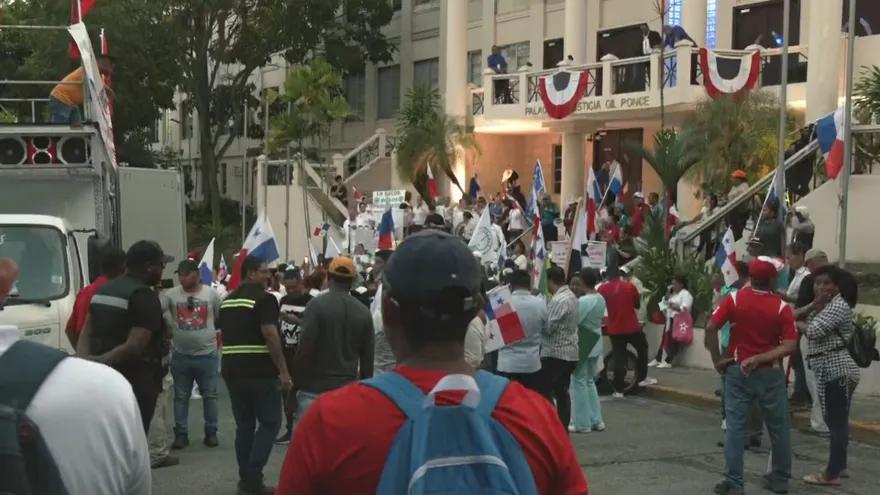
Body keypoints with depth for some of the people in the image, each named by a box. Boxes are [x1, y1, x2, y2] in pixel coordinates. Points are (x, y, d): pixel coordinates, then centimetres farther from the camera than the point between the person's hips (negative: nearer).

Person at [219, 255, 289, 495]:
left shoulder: (227, 300, 15)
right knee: (270, 423, 0)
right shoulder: (264, 298, -10)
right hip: (260, 372, -7)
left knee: (244, 425, 12)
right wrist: (283, 370, -16)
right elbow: (270, 335, -18)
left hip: (232, 370, 7)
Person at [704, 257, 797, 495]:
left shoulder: (734, 299, -5)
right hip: (770, 373, 0)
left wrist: (717, 359, -5)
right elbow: (790, 346, -14)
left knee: (735, 426, 3)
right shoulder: (782, 306, -7)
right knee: (778, 426, 14)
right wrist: (760, 358, -12)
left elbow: (711, 328, -13)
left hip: (738, 370, 0)